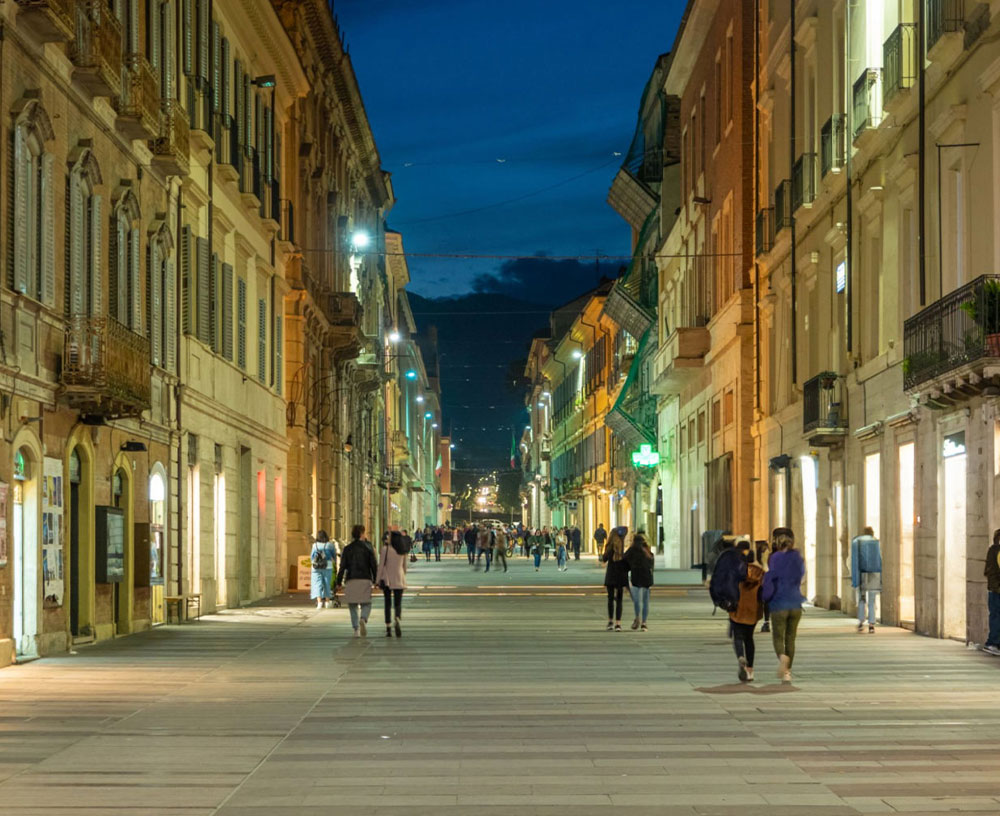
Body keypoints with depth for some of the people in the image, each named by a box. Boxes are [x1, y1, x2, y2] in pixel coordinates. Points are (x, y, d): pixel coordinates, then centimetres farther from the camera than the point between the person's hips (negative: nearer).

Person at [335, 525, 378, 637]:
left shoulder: (347, 549, 4)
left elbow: (342, 567, -1)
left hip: (351, 580, 1)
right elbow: (374, 565, 0)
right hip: (365, 580, -1)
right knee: (366, 604, 6)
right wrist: (376, 580, 8)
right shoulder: (368, 548, 1)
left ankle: (356, 629, 3)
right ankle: (363, 619, -25)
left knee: (353, 606, 10)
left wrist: (339, 581, 4)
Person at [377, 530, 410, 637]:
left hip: (387, 580, -2)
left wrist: (378, 580, -4)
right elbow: (404, 566, 11)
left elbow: (381, 566, -10)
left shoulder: (385, 550, -9)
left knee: (388, 604, 8)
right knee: (398, 604, 6)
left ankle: (388, 629, 6)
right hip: (399, 580, 2)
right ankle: (398, 620, -24)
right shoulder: (403, 551, 2)